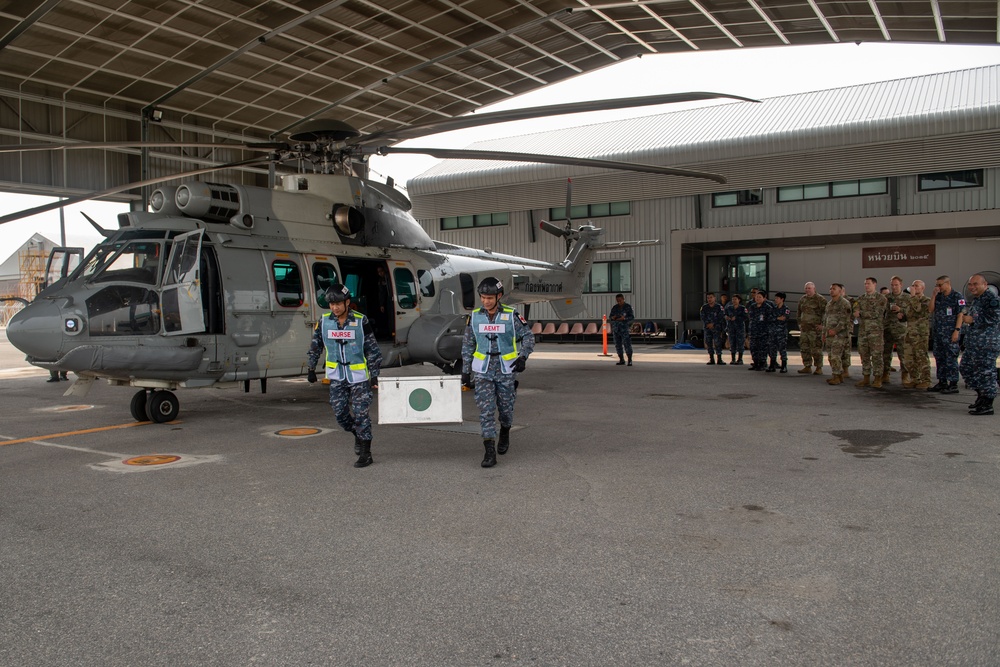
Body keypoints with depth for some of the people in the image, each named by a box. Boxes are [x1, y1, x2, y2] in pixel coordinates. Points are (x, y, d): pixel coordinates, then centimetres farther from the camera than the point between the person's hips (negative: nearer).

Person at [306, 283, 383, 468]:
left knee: (360, 413, -5)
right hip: (337, 377, 3)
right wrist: (311, 369, 14)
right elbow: (315, 346, 13)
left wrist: (374, 375, -7)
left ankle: (365, 454, 3)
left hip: (358, 376, -3)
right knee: (340, 412, 3)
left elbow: (373, 349, -5)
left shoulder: (361, 321, -10)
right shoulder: (324, 321, -2)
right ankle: (357, 435, 32)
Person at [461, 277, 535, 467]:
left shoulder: (511, 315, -7)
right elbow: (468, 345, 8)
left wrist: (522, 357, -17)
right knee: (485, 410, -7)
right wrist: (465, 371, 8)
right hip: (483, 371, 1)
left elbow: (528, 336, 0)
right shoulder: (475, 316, 0)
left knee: (506, 407, 11)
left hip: (506, 370, -1)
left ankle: (505, 434, 43)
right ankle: (490, 452, -7)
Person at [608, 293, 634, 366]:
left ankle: (630, 361, -7)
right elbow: (610, 317, 10)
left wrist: (624, 318, -24)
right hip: (616, 328, 4)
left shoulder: (628, 307, -4)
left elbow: (632, 317, -8)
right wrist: (612, 317, -14)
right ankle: (621, 360, 14)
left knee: (627, 344, -11)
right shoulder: (614, 307, 7)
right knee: (618, 345, 5)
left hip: (625, 328, -4)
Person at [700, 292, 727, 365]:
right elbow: (703, 318, 3)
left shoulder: (719, 307, -2)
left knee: (717, 343, -11)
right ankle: (711, 359, 9)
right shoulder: (704, 307, 6)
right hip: (707, 328, 3)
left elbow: (721, 318, -4)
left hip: (717, 328, -3)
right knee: (708, 342, 2)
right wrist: (707, 324, -10)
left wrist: (713, 324, -9)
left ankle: (719, 359, -8)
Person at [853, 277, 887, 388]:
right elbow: (856, 312, 4)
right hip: (862, 330, 5)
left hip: (875, 330, -5)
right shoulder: (861, 298, 14)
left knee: (876, 355, -3)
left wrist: (861, 313, -10)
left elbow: (876, 313, -13)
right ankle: (866, 378, 13)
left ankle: (877, 379, 2)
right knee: (864, 356, 7)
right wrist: (869, 314, -12)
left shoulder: (881, 298, -3)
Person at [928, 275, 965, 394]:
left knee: (951, 358, -6)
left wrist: (956, 330, -16)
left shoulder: (957, 297, -4)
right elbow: (931, 310, 6)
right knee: (939, 357, 10)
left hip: (950, 333, -7)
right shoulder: (938, 297, 14)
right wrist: (933, 295, 0)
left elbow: (960, 315, -9)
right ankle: (942, 382, 18)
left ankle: (953, 384, -3)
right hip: (938, 332, 7)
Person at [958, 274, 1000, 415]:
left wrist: (972, 320, -18)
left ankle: (987, 405, -1)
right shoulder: (976, 300, 19)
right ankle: (981, 396, 28)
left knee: (985, 371, -7)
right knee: (966, 368, 15)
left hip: (987, 344, -10)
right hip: (973, 344, 11)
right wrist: (965, 318, 13)